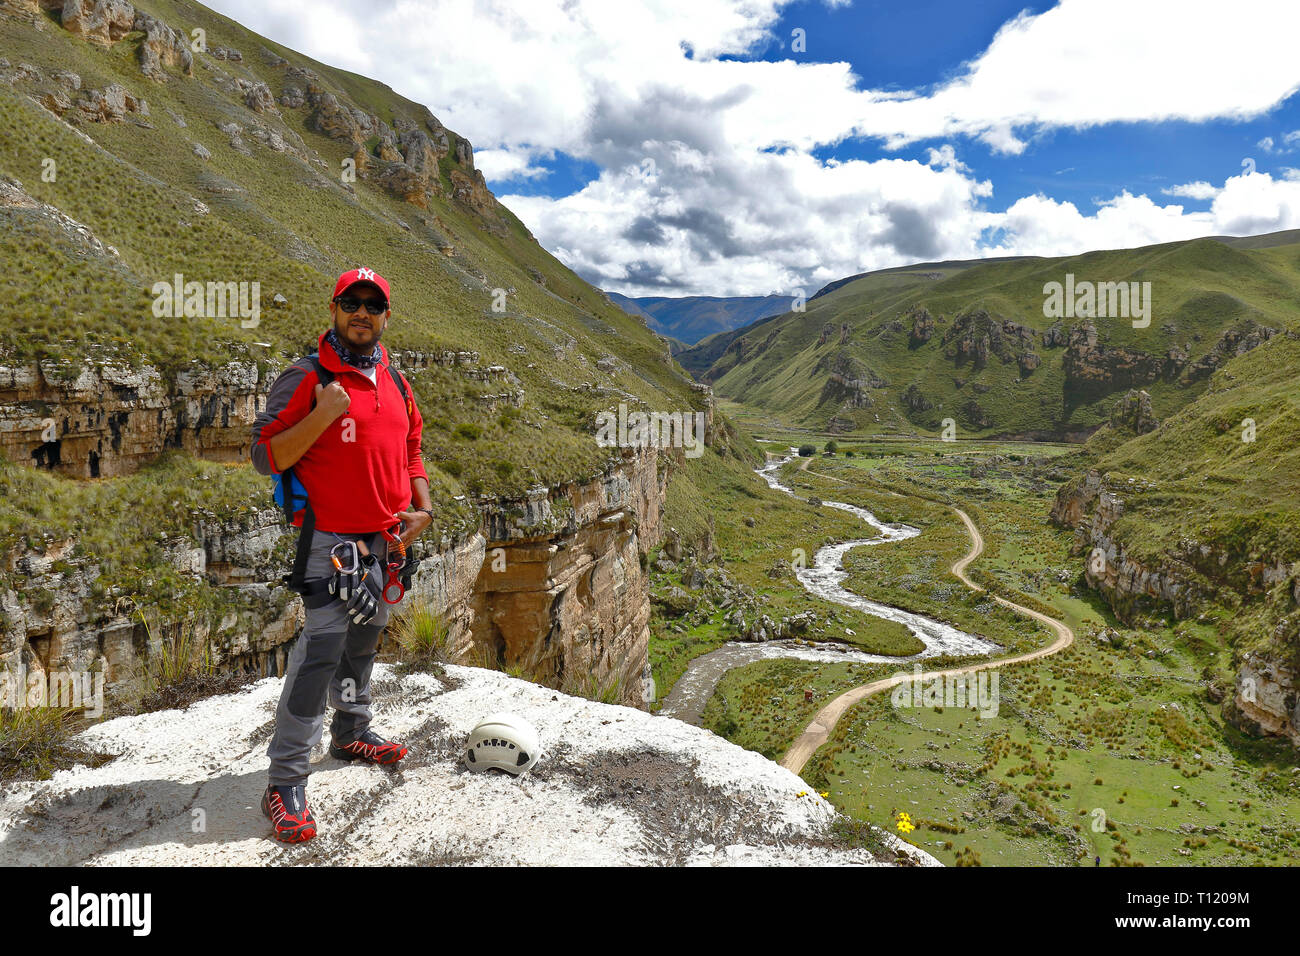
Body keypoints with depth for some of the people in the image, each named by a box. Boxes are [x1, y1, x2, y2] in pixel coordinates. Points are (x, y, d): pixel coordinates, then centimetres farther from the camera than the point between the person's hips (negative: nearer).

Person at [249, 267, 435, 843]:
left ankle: (351, 734, 38)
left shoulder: (394, 383, 11)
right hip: (332, 540, -7)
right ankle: (285, 783, -2)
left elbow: (411, 450, 21)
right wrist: (323, 415, -24)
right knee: (321, 651, -11)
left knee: (365, 641, 19)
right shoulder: (306, 379, -9)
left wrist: (421, 508, 7)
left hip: (386, 540, 7)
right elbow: (265, 456, -13)